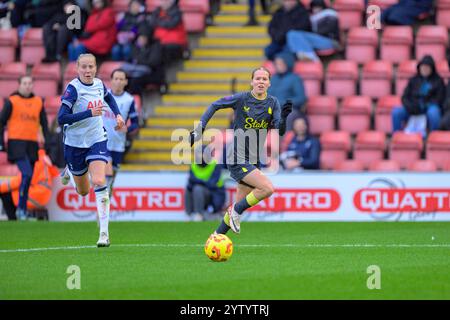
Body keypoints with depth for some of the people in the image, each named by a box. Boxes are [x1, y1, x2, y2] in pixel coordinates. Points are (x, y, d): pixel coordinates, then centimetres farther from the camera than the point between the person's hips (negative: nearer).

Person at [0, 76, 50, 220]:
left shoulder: (38, 102, 12)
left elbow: (44, 124, 17)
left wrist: (47, 142, 9)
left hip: (32, 144, 5)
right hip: (16, 143, -5)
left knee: (28, 177, 7)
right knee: (27, 174, -19)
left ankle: (23, 212, 16)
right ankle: (21, 208, -9)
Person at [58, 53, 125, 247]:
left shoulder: (99, 84, -1)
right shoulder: (73, 89, -18)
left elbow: (109, 97, 25)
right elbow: (61, 118, -26)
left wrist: (117, 114, 11)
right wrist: (89, 113, -32)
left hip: (97, 140, 2)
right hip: (75, 143, -2)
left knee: (99, 182, -21)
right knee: (83, 191, 14)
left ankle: (104, 232, -19)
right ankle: (69, 171, 51)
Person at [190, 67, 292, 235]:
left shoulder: (273, 103, 3)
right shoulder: (241, 99, -8)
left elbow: (280, 131, -5)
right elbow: (215, 105, 3)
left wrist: (283, 117, -26)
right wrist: (199, 129, -2)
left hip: (254, 161, 6)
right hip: (237, 158, -6)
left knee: (240, 206, 8)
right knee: (268, 188, -23)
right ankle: (236, 211, -4)